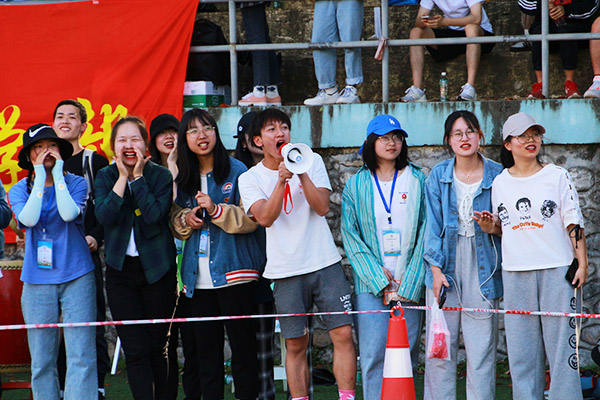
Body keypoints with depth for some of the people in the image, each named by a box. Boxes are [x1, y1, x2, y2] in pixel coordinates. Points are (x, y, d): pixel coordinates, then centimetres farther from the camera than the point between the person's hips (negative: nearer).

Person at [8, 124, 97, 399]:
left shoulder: (76, 183, 3)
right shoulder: (19, 190, 7)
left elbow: (69, 213, -17)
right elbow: (28, 218, -13)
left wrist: (58, 174, -11)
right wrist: (40, 178, -10)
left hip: (77, 276, -1)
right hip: (37, 280, 1)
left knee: (81, 355, -8)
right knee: (42, 359, 3)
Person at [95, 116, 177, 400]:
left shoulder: (161, 176, -2)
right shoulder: (106, 177, 4)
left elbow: (155, 214, -18)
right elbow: (104, 216, -13)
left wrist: (138, 177, -15)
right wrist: (123, 177, -13)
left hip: (157, 269, -1)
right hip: (121, 270, 1)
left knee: (157, 347, 4)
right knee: (134, 349, -6)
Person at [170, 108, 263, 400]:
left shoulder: (236, 171, -1)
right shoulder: (183, 178, 13)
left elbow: (251, 219, -7)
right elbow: (175, 222, 22)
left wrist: (216, 210, -20)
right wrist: (185, 220, 0)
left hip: (234, 272, -4)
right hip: (198, 277, 4)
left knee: (242, 343, -3)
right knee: (205, 347, 6)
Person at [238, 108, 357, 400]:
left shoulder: (312, 162, 7)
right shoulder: (250, 178, 3)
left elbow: (322, 207, -4)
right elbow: (265, 217, -12)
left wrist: (303, 174, -15)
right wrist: (282, 179, -21)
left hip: (325, 264, 1)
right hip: (287, 271, -1)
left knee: (343, 333, -7)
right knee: (296, 345, 1)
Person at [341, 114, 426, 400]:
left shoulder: (417, 180, 8)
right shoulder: (356, 185, 8)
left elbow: (425, 234, 3)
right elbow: (350, 236, 3)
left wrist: (408, 287, -6)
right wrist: (380, 281, -8)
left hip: (409, 283, 0)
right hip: (371, 286, 0)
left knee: (407, 355, -1)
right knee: (373, 356, -8)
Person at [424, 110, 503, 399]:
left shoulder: (496, 175, 2)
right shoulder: (438, 176, 5)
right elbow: (432, 224, 4)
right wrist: (436, 268, -4)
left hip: (482, 266, -1)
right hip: (446, 264, 1)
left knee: (481, 345, -1)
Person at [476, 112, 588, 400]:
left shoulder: (557, 176, 3)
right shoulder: (500, 183, 11)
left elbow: (574, 223, 2)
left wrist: (582, 263, -5)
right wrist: (489, 226, -1)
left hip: (557, 269, -3)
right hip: (515, 272, 3)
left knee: (561, 341, -5)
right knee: (521, 346, 2)